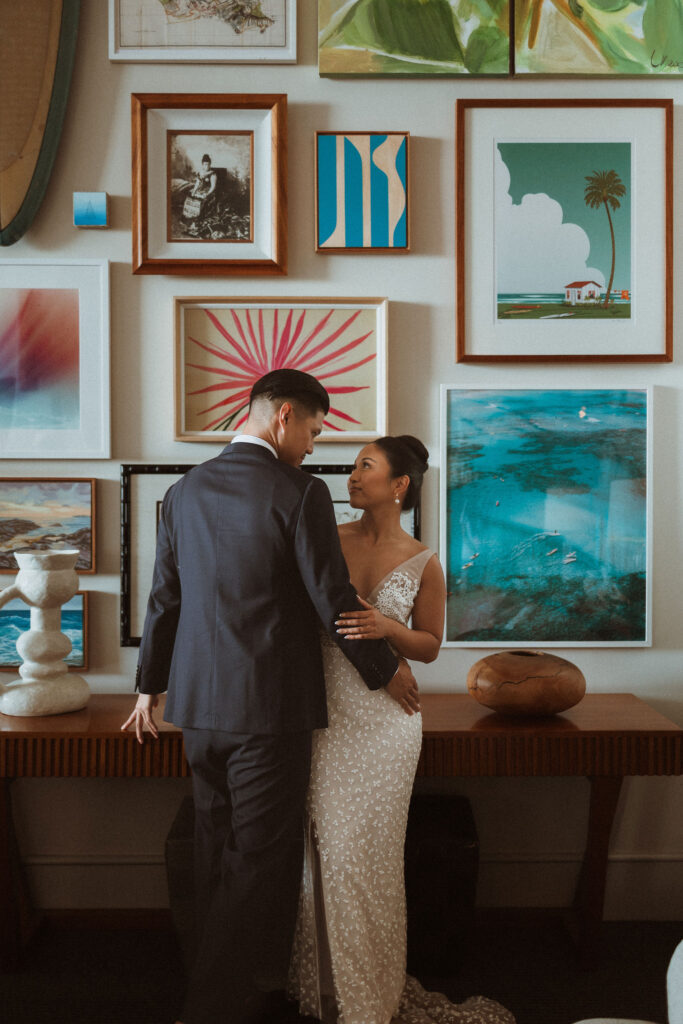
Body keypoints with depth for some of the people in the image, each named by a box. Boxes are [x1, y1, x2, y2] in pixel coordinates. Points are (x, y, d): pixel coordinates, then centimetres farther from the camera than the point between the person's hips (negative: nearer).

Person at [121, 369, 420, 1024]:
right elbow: (333, 601, -11)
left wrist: (149, 684, 24)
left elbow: (164, 597, 12)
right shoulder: (300, 493, -12)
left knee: (218, 861, 18)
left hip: (198, 704, 7)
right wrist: (386, 671, 5)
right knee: (262, 866, 5)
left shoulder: (185, 490, 7)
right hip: (269, 705, -7)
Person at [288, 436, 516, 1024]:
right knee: (322, 843, 7)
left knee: (364, 849, 5)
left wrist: (389, 629, -15)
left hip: (383, 718, -2)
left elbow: (430, 647, 4)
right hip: (325, 711, 2)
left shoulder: (423, 563, -3)